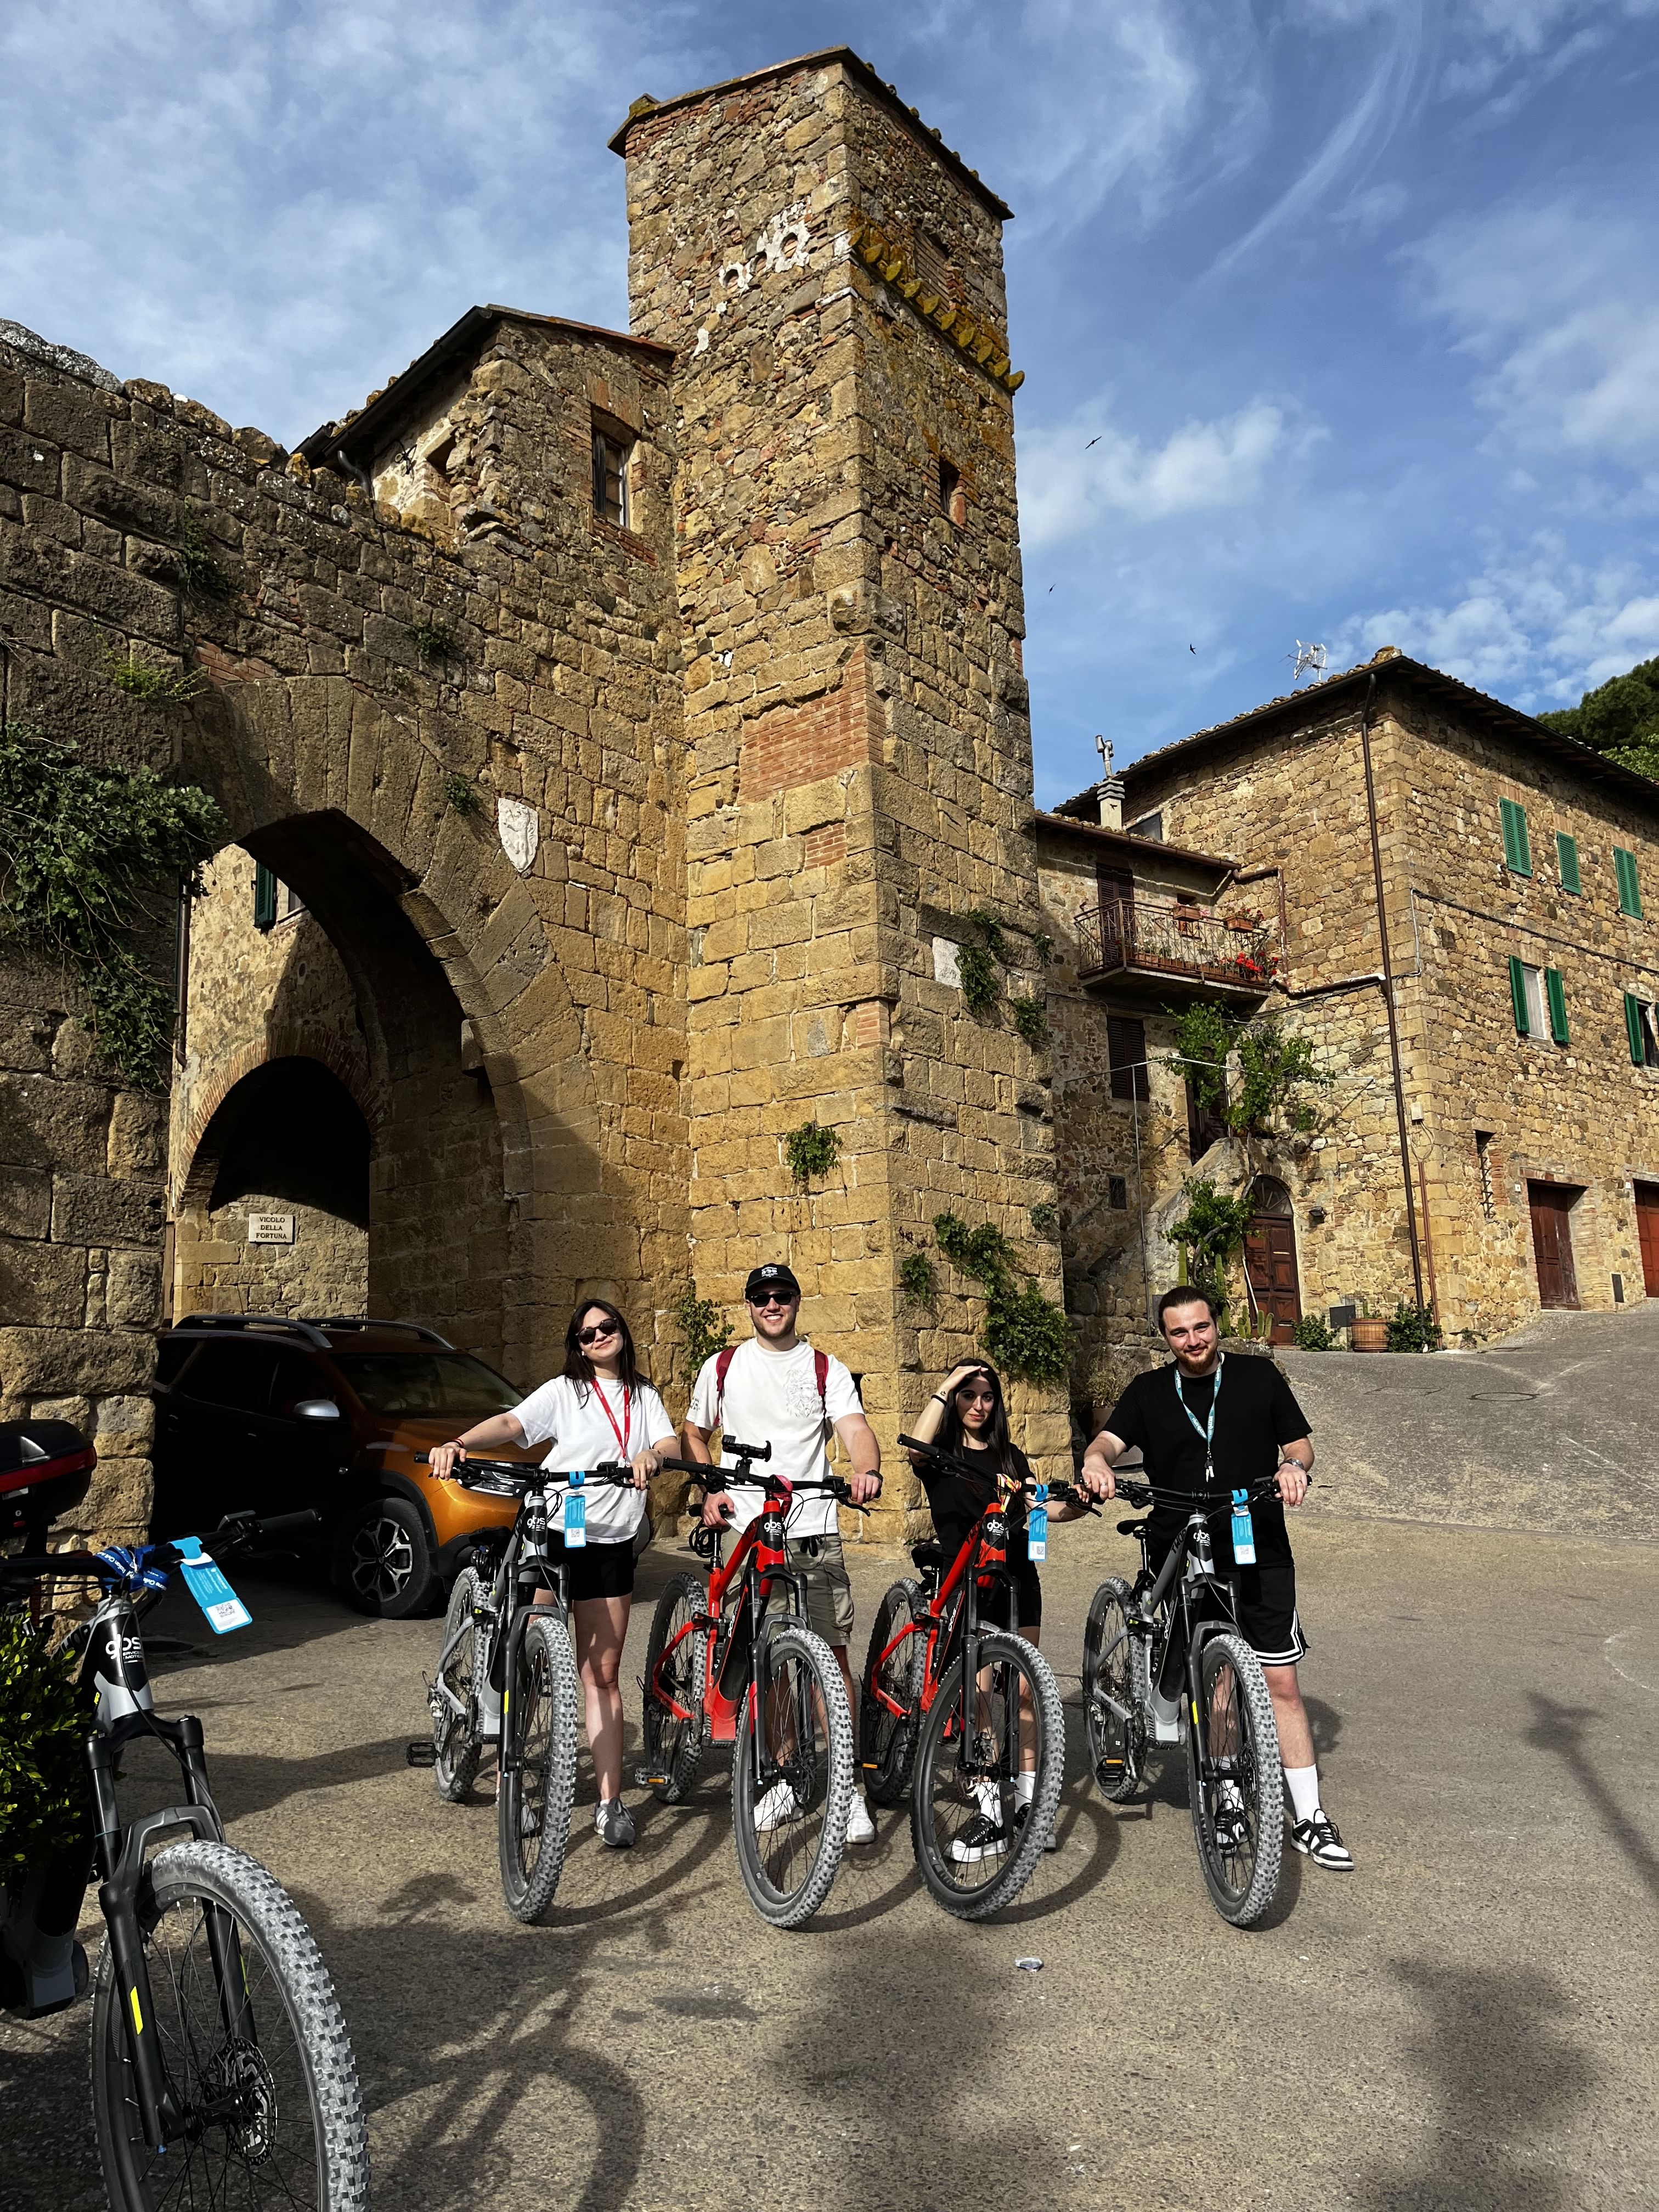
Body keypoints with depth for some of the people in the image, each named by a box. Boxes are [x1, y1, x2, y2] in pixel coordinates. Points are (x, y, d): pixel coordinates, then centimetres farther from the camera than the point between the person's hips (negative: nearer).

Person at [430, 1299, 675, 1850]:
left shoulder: (644, 1397, 14)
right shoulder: (563, 1392, 2)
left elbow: (671, 1442, -2)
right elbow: (511, 1423, -13)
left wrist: (650, 1456, -26)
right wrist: (458, 1444, -32)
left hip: (612, 1544, 3)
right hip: (551, 1536, -3)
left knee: (602, 1674, 6)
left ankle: (611, 1801, 8)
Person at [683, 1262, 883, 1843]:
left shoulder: (826, 1370, 4)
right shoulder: (723, 1367, 9)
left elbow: (855, 1428, -9)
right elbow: (695, 1434, 18)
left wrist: (867, 1470, -31)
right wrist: (710, 1490, 2)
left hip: (814, 1533, -1)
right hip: (745, 1532, 1)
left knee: (831, 1654, -4)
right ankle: (783, 1780, 22)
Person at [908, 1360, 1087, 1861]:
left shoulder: (1011, 1457, 14)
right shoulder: (941, 1454, 0)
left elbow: (1033, 1510, 15)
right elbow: (916, 1447, -23)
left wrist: (1079, 1503, -2)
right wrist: (944, 1387, -16)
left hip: (1016, 1579, 4)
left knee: (1023, 1689, 6)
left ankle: (1028, 1800, 18)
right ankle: (990, 1808, -1)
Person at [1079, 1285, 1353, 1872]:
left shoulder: (1258, 1377, 5)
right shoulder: (1149, 1393, 6)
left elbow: (1300, 1444, 9)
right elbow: (1110, 1439, -7)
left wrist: (1294, 1466, -13)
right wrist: (1096, 1461, -30)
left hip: (1258, 1555, -1)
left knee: (1280, 1684, -1)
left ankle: (1308, 1818, 8)